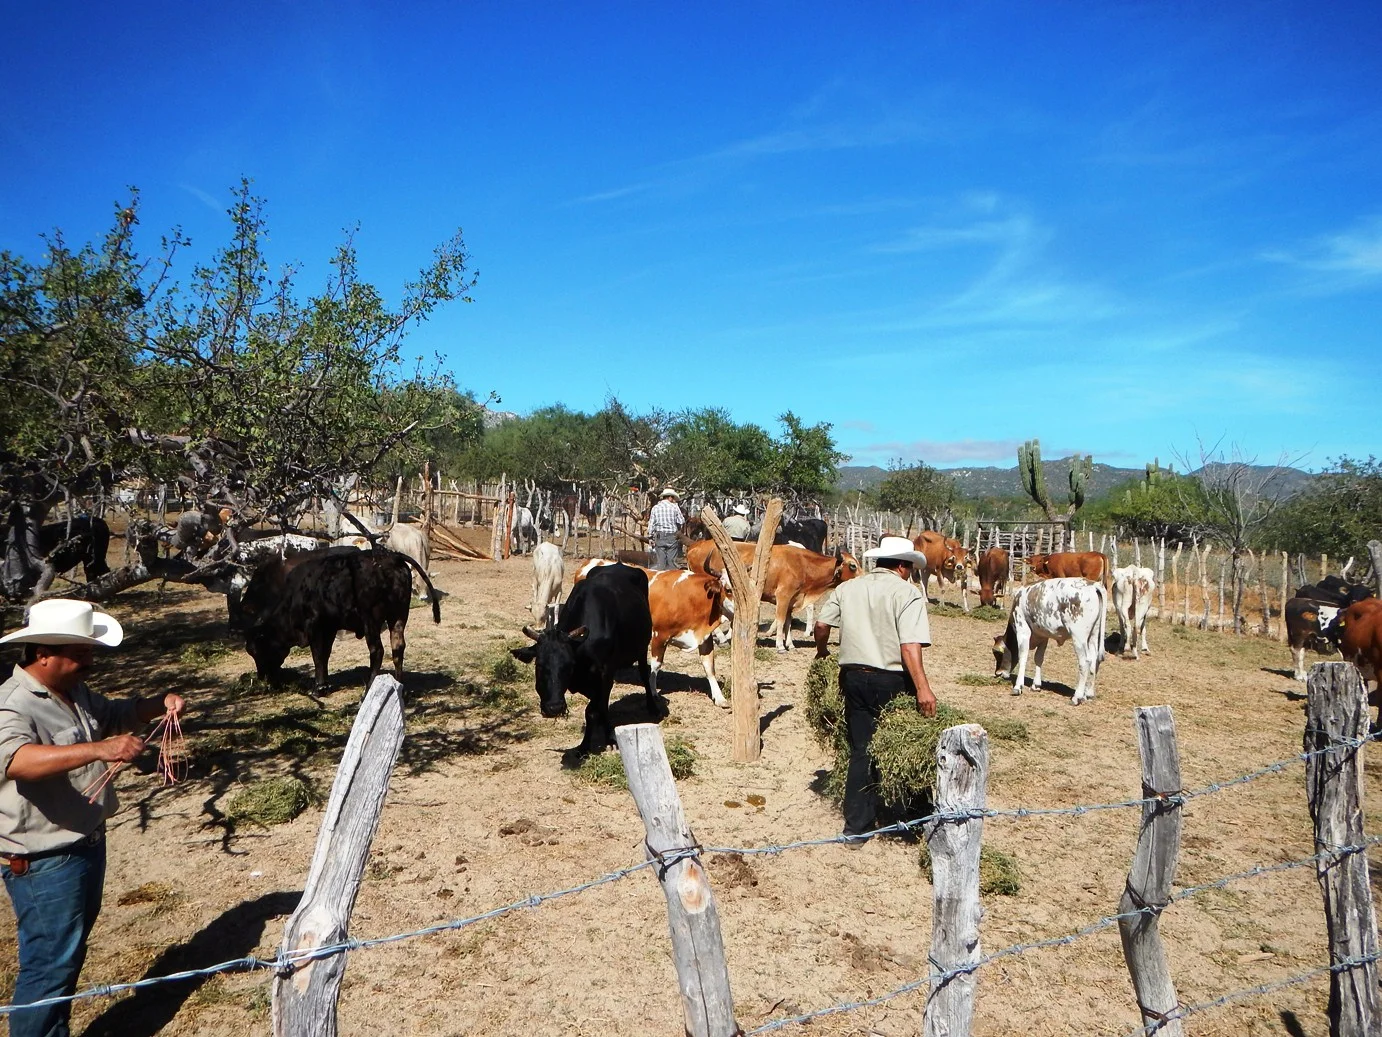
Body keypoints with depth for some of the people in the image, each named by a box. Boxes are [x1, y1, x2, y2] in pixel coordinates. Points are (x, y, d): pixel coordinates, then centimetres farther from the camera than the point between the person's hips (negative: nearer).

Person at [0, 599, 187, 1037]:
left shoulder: (74, 693, 6)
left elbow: (116, 713, 23)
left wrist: (160, 703, 3)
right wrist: (99, 749, -54)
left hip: (86, 845, 10)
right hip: (43, 863, -10)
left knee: (70, 953, 23)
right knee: (49, 963, 1)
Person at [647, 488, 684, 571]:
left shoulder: (655, 508, 3)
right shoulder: (674, 507, -3)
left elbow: (651, 524, 2)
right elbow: (681, 521, -1)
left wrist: (650, 537, 8)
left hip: (659, 536, 1)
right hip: (672, 537, -1)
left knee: (660, 561, 3)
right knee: (672, 560, 4)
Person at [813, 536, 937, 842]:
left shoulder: (848, 588, 7)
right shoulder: (907, 593, -10)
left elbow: (821, 624, 6)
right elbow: (910, 645, -21)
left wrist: (822, 651, 25)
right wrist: (923, 688, -25)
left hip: (854, 676, 5)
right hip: (892, 680, -4)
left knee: (861, 751, 11)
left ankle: (857, 826, 12)